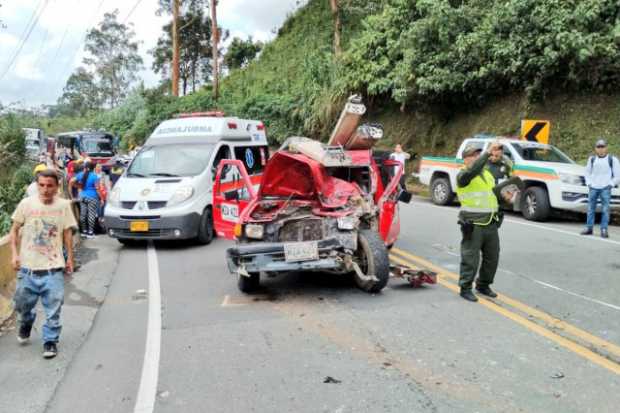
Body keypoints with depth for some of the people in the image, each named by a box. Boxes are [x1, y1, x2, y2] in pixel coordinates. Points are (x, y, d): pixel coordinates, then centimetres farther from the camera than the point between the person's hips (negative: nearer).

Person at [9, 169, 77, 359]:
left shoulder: (64, 205, -3)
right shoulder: (26, 204, -4)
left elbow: (67, 233, 6)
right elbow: (15, 230, 6)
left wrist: (70, 258, 7)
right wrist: (14, 253, -2)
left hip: (53, 267, -1)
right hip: (28, 266, 1)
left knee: (53, 309, 1)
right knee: (22, 304, 15)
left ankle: (50, 341, 17)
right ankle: (26, 322, 47)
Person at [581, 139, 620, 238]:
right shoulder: (592, 159, 12)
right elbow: (587, 172, 21)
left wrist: (611, 184, -4)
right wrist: (589, 183, 9)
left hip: (605, 189, -3)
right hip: (593, 188, 3)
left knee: (605, 210, -6)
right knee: (590, 209, 3)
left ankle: (604, 230, -4)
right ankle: (589, 228, 9)